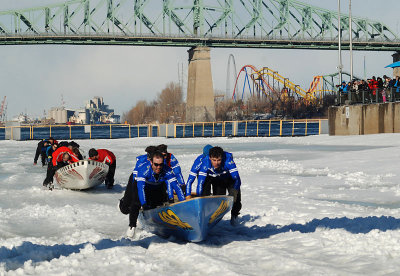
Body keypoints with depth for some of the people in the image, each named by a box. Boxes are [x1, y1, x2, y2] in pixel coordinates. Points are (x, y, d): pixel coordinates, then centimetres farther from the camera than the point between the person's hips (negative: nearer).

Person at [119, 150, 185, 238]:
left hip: (155, 187, 4)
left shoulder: (167, 171, -33)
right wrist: (144, 205, -57)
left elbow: (176, 186, -32)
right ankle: (132, 226, 10)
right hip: (137, 183, -3)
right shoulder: (144, 169, -42)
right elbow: (140, 187, -49)